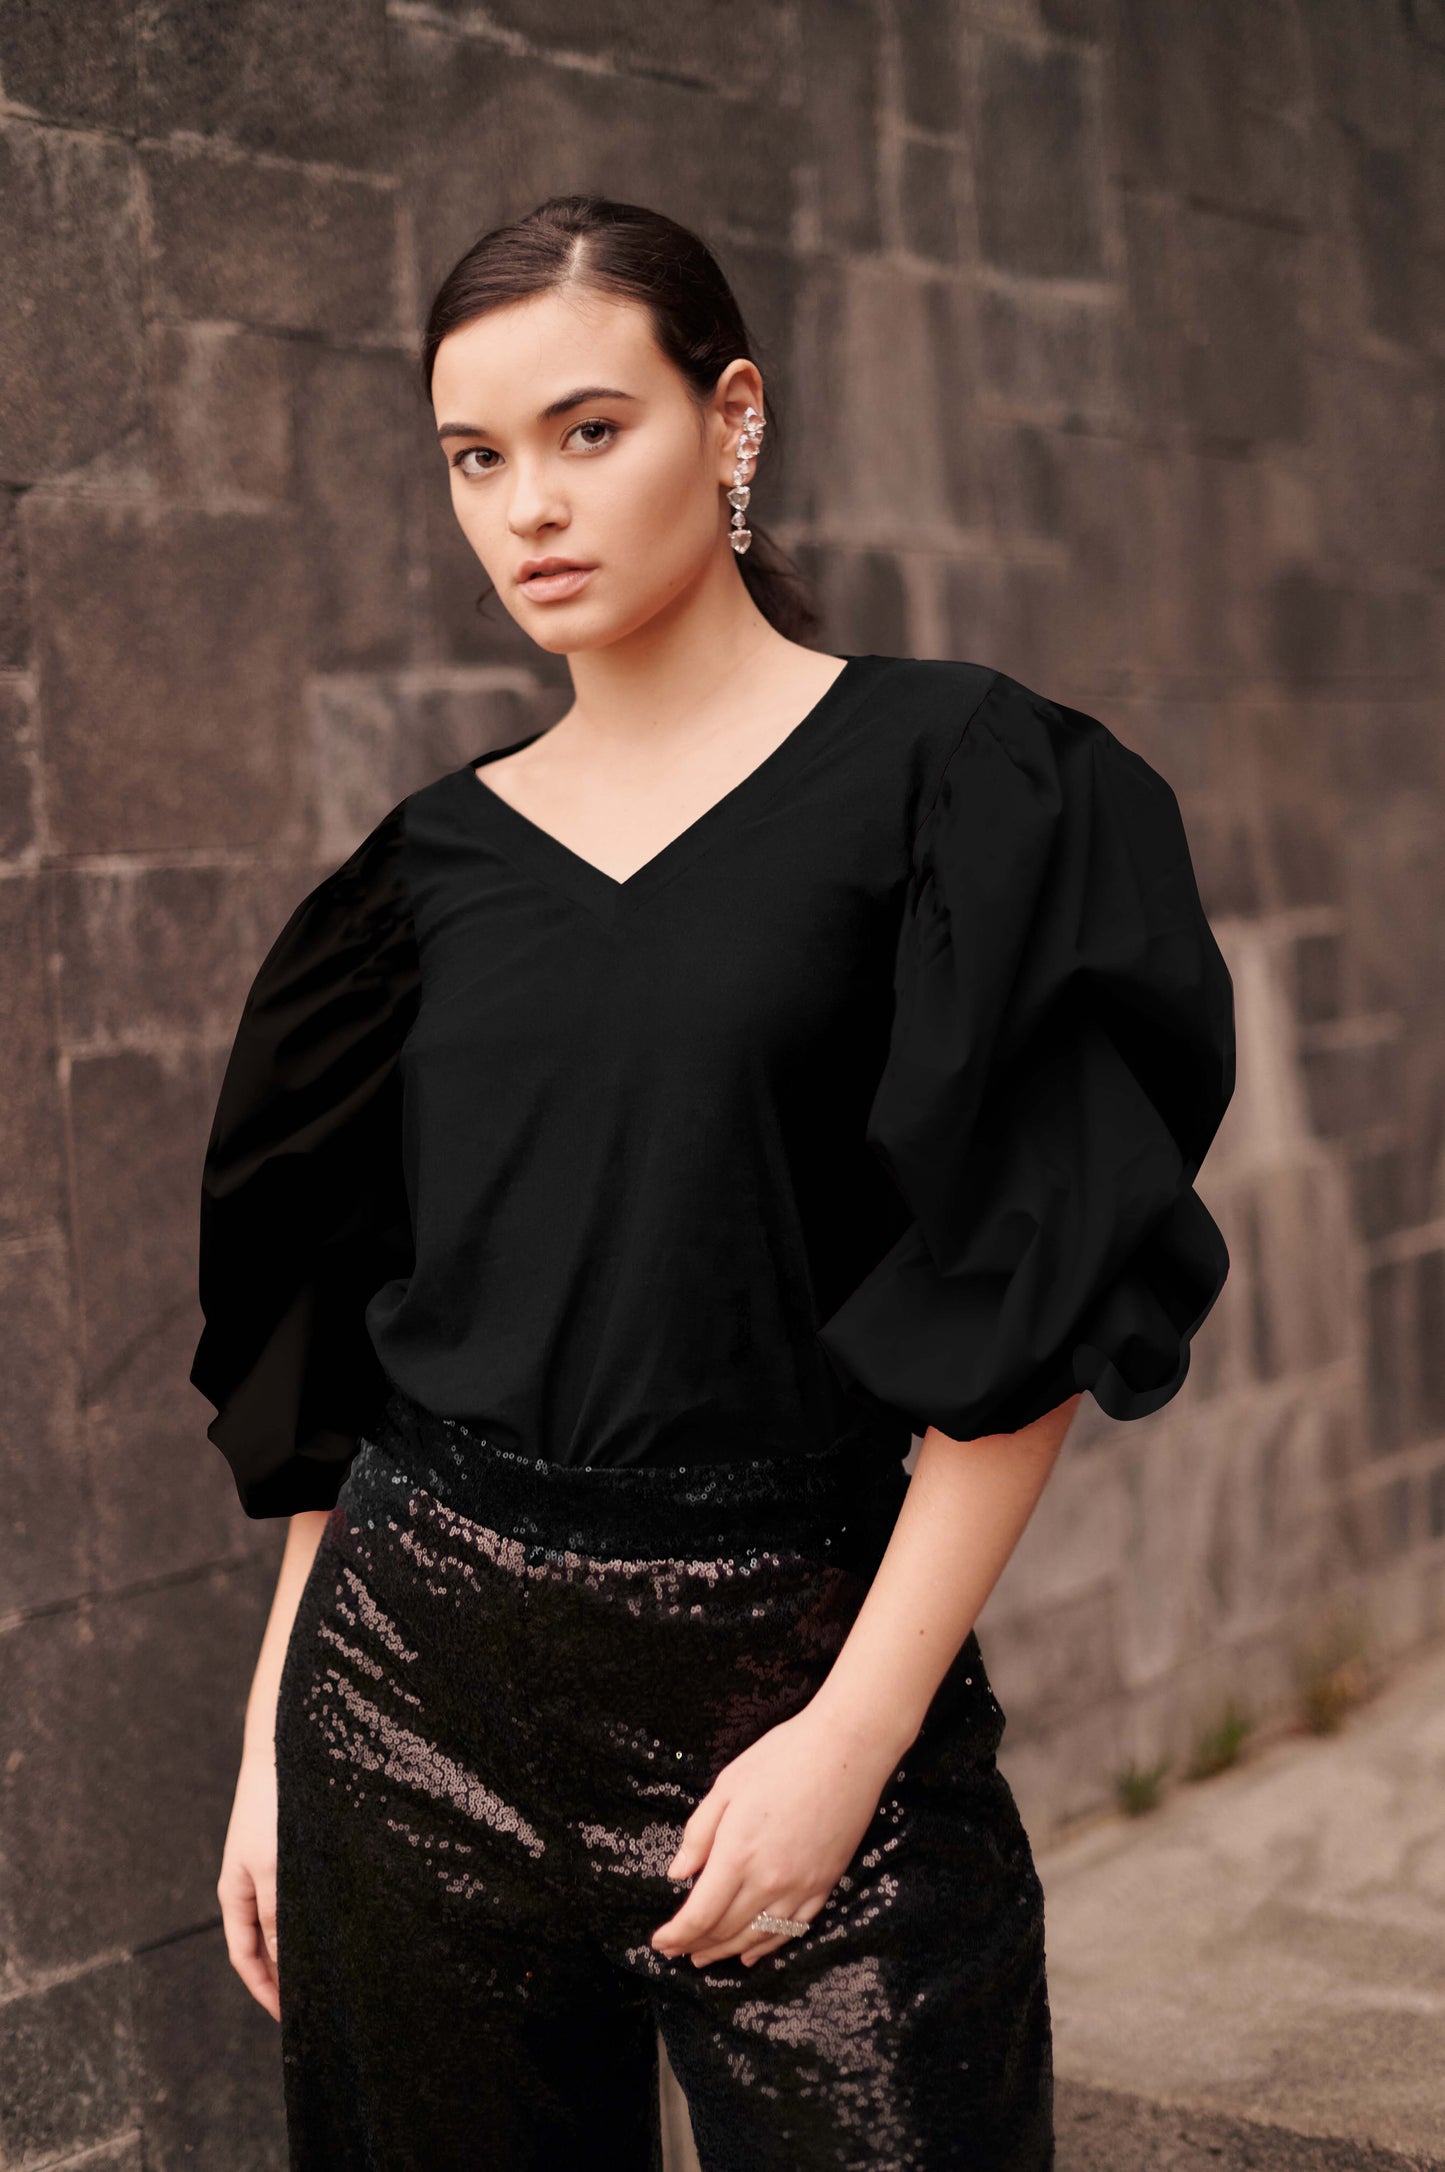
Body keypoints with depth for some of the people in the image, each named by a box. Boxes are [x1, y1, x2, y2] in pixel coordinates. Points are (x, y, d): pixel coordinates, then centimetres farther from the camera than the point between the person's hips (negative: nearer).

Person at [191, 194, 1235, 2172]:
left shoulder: (958, 776, -5)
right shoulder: (435, 866, 7)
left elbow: (1031, 1306, -9)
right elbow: (342, 1351, 11)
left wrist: (858, 1730, -14)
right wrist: (273, 1734, 7)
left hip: (809, 1672, -3)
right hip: (418, 1683, 4)